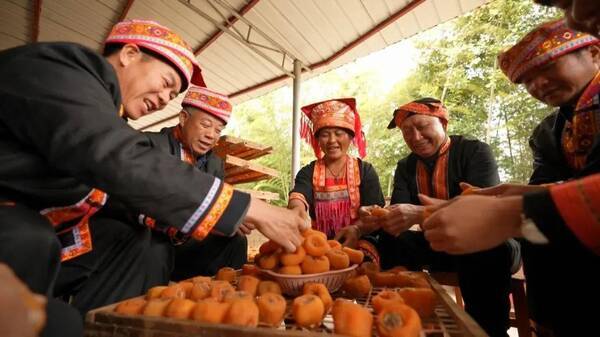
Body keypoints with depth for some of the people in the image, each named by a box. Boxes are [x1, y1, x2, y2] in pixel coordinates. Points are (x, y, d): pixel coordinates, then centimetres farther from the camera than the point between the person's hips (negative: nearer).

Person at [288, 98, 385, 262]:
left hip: (357, 244, 0)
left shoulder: (365, 171, 3)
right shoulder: (308, 172, 5)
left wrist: (356, 229, -29)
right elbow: (297, 199, -15)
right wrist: (297, 211, -40)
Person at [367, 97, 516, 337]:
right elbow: (398, 213, -8)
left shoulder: (476, 151, -12)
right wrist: (377, 219, -33)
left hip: (487, 244, -4)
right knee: (390, 242, -18)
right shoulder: (405, 167, 3)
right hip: (438, 246, 4)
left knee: (486, 250, -35)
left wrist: (420, 214, -45)